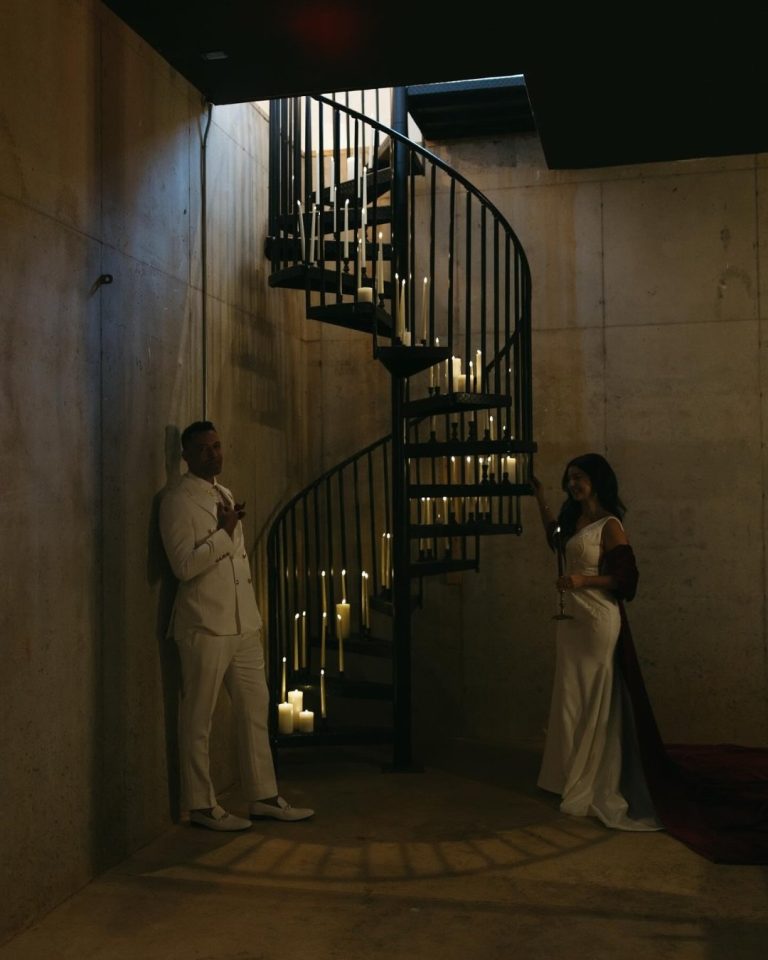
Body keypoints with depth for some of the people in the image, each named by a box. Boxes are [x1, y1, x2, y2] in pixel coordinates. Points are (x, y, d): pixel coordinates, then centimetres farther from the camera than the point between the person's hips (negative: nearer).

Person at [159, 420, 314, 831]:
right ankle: (201, 805, 14)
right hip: (205, 626, -8)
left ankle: (263, 797, 20)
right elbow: (184, 565, -18)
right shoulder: (178, 501, -9)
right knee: (198, 719, 2)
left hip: (243, 623, 8)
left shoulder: (225, 495, 16)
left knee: (255, 708, 11)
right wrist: (224, 532, -15)